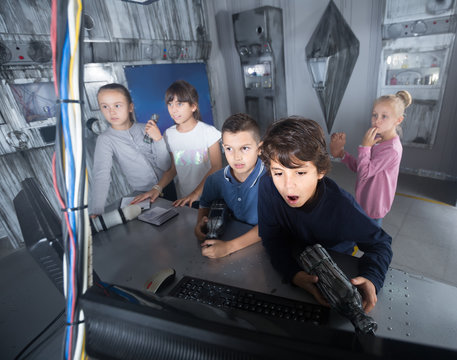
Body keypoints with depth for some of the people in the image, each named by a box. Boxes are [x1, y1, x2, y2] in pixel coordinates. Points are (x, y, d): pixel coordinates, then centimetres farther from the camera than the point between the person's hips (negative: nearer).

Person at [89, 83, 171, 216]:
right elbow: (101, 176, -18)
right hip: (142, 194, 0)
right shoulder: (105, 139, -7)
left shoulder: (146, 129, -3)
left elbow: (165, 165, -6)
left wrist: (158, 139, -20)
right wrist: (96, 212, -29)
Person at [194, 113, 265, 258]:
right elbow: (205, 205, 17)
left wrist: (229, 247, -26)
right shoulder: (215, 180, -2)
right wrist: (200, 224, -4)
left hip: (261, 245, -3)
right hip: (229, 234, 4)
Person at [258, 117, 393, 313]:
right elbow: (271, 236, -20)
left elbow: (379, 242, -15)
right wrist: (293, 273, -36)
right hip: (294, 261, 0)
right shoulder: (268, 186, -27)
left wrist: (371, 278, -35)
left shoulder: (341, 205, -32)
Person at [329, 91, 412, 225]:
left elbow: (364, 174, -26)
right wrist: (340, 153, -11)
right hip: (364, 202, 8)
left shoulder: (392, 149, -26)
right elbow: (357, 167, 2)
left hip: (373, 208, -8)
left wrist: (365, 146, -23)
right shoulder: (377, 139, -1)